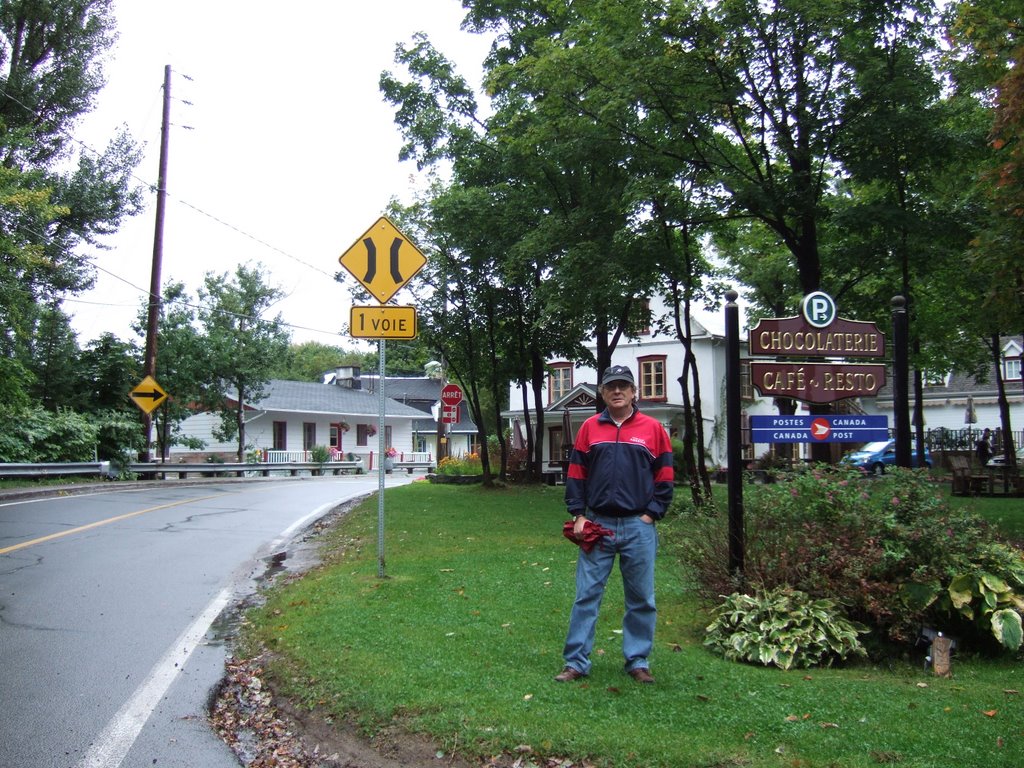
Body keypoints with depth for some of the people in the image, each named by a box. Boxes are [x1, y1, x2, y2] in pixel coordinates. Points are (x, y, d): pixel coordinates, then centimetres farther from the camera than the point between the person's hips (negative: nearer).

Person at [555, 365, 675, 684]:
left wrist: (651, 514, -4)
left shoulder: (653, 428, 3)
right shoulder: (589, 427, 6)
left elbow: (665, 477, 4)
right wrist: (578, 514, -1)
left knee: (641, 599, 8)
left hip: (639, 527, 0)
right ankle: (576, 662, 10)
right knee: (586, 595, 2)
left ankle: (638, 661, 21)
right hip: (598, 525, 1)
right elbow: (575, 474, 7)